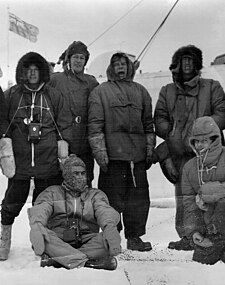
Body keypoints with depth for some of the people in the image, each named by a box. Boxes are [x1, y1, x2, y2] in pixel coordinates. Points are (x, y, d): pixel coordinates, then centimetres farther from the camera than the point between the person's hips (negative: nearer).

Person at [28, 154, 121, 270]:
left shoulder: (95, 194, 19)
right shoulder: (52, 192, 17)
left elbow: (104, 211, -3)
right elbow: (40, 209, -3)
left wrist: (109, 226, -27)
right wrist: (37, 225, -28)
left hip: (87, 241, 1)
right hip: (58, 241, -1)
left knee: (114, 238, -27)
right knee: (43, 236, -30)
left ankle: (59, 258, -32)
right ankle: (88, 261, -37)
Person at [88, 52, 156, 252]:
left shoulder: (140, 91, 18)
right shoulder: (100, 92, 5)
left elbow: (148, 123, 19)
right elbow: (95, 125, -2)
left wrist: (150, 150, 13)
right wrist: (100, 153, -9)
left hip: (138, 155, 4)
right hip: (113, 154, -4)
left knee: (139, 197, 6)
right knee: (112, 198, 1)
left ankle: (134, 237, 18)